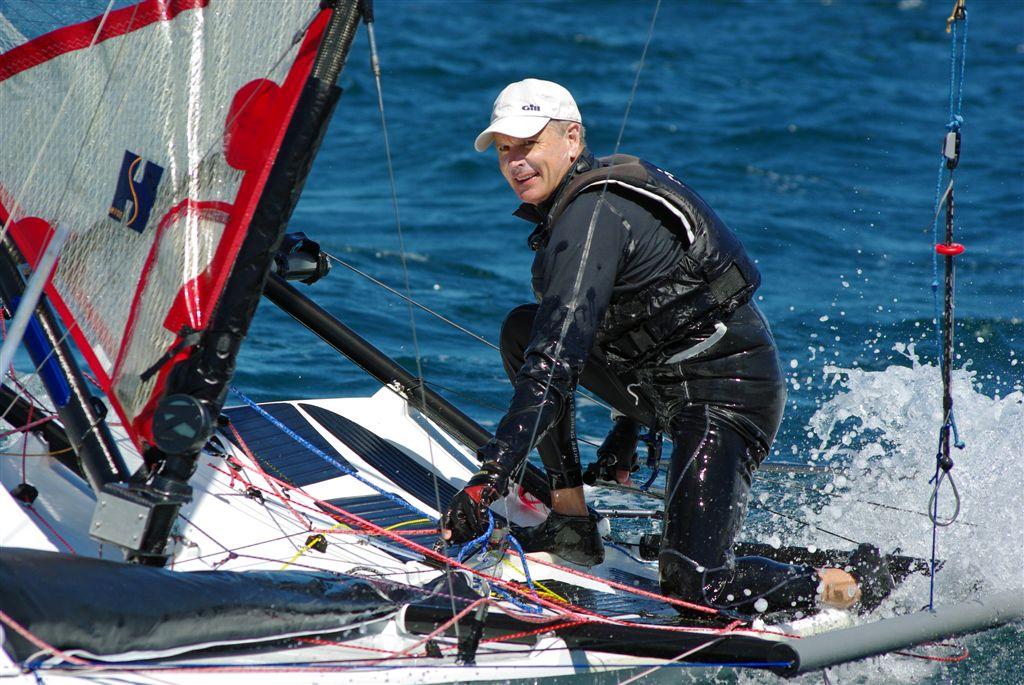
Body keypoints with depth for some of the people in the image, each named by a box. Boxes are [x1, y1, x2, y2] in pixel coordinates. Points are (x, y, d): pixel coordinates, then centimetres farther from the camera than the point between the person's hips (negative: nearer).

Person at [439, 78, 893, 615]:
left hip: (727, 393, -10)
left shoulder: (592, 216, -21)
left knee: (693, 583, -22)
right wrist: (626, 428, 31)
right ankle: (570, 522, 6)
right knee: (521, 330, 6)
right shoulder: (586, 200, 10)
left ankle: (858, 581, 1)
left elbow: (555, 361, -31)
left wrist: (489, 477, -36)